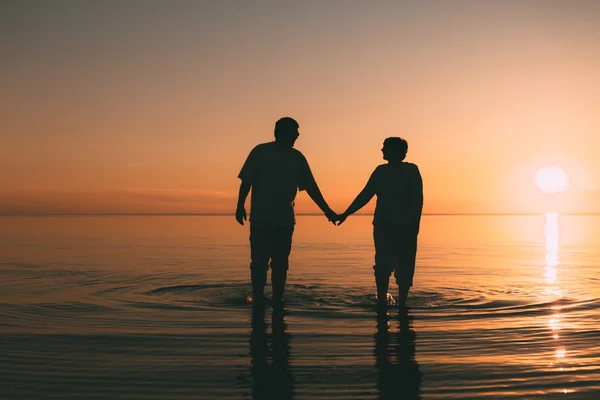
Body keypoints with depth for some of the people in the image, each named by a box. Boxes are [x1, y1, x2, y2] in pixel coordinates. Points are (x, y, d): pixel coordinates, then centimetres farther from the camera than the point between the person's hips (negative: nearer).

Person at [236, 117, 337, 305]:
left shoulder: (297, 158, 7)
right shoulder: (260, 152, -1)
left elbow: (311, 187, 10)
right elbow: (247, 181, -1)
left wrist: (327, 211, 8)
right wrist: (240, 206, -10)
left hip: (285, 219, 3)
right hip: (261, 219, -3)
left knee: (280, 263, 4)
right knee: (259, 262, -6)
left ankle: (276, 303, 12)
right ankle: (258, 301, 3)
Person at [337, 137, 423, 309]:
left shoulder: (411, 170, 0)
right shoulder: (380, 171, 11)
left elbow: (418, 199, -4)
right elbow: (365, 195, 14)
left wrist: (415, 222, -16)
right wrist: (346, 214, 10)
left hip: (405, 227, -3)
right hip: (383, 226, 3)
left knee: (405, 267, 0)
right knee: (382, 265, -5)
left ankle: (402, 302, 10)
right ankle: (381, 301, 2)